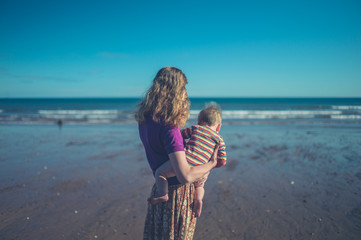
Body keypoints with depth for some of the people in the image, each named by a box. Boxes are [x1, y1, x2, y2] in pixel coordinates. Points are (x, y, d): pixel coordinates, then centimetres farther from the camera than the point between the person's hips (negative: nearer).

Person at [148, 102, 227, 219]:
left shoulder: (195, 128, 14)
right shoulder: (219, 139, 17)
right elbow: (222, 161, 14)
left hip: (185, 162, -3)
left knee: (160, 172, 10)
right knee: (199, 185, 35)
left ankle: (163, 194, -1)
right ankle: (198, 198, 12)